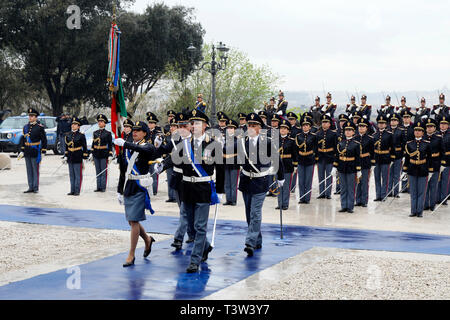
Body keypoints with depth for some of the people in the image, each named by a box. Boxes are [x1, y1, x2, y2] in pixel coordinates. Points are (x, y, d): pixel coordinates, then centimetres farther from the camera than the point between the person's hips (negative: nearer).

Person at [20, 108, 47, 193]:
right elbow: (23, 139, 16)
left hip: (35, 153, -5)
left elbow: (44, 140, -6)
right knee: (29, 171, 9)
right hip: (27, 153, 5)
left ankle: (36, 188, 6)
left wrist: (43, 152, -9)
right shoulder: (25, 127, 11)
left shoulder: (40, 127, -6)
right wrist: (22, 151, 13)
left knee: (35, 171, 0)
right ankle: (31, 188, 15)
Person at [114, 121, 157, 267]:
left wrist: (124, 143, -31)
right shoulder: (128, 148, 13)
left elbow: (140, 149, -32)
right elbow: (124, 170, 17)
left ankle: (131, 255, -1)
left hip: (140, 188, -7)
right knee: (131, 221, 12)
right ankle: (147, 240, 38)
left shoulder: (148, 147, -5)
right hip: (128, 187, 7)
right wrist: (121, 191, 16)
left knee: (134, 221, -8)